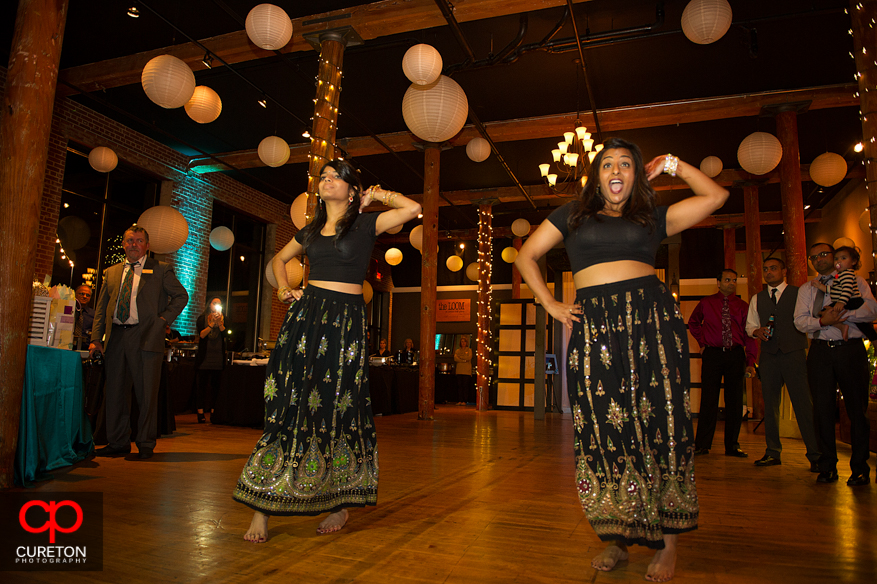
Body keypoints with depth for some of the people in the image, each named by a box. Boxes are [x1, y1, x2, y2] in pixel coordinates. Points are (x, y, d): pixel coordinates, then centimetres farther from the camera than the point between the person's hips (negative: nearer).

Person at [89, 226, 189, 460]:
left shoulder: (160, 270, 6)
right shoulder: (111, 272, 18)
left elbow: (181, 295, 8)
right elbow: (101, 308, 16)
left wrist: (164, 318, -4)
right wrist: (96, 338, 7)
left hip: (145, 337, -4)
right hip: (115, 337, 4)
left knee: (147, 392, -2)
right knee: (116, 391, 7)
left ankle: (146, 443, 8)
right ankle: (118, 442, 17)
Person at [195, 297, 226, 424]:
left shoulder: (223, 319, 12)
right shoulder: (202, 318, 7)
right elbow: (201, 334, -6)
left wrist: (220, 323, -15)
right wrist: (212, 323, -12)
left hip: (218, 356, 2)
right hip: (205, 356, -2)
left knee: (216, 385, 2)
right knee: (202, 384, -2)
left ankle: (214, 411, 5)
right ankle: (200, 413, 0)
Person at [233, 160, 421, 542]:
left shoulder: (364, 224, 4)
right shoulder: (311, 230, 17)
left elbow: (412, 208, -8)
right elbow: (280, 259, 31)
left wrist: (375, 194, 5)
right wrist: (283, 288, 13)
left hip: (346, 321, -3)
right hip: (306, 315, 4)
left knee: (339, 409, 0)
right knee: (288, 406, -2)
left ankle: (340, 504, 15)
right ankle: (263, 508, 2)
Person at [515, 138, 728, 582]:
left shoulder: (652, 217, 18)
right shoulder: (573, 215, 18)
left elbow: (715, 196, 15)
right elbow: (526, 256, 17)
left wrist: (670, 164, 18)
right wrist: (550, 304, 7)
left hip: (652, 321, 0)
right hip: (594, 328, 0)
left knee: (659, 426, -2)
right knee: (603, 432, 0)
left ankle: (668, 542, 9)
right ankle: (616, 538, 13)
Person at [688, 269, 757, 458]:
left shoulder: (742, 306, 8)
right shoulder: (706, 303, 7)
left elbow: (749, 334, 4)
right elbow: (693, 322, 23)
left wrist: (751, 362, -5)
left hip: (736, 354, 2)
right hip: (712, 353, -1)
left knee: (735, 400, 4)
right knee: (708, 400, -2)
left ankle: (732, 446, 14)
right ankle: (702, 444, 5)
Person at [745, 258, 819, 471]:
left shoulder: (799, 293, 7)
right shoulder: (757, 299, 18)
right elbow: (749, 325, 19)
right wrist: (756, 331, -1)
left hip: (794, 353, -3)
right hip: (769, 355, 4)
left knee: (804, 403, -7)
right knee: (770, 404, 6)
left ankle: (815, 455, 1)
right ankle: (773, 453, 14)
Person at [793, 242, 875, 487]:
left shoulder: (855, 282, 9)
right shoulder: (806, 289, 15)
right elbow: (800, 321, 3)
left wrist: (840, 312, -16)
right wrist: (822, 321, -15)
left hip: (850, 349, -1)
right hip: (820, 350, 2)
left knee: (857, 407, 1)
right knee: (822, 408, 1)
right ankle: (828, 466, 11)